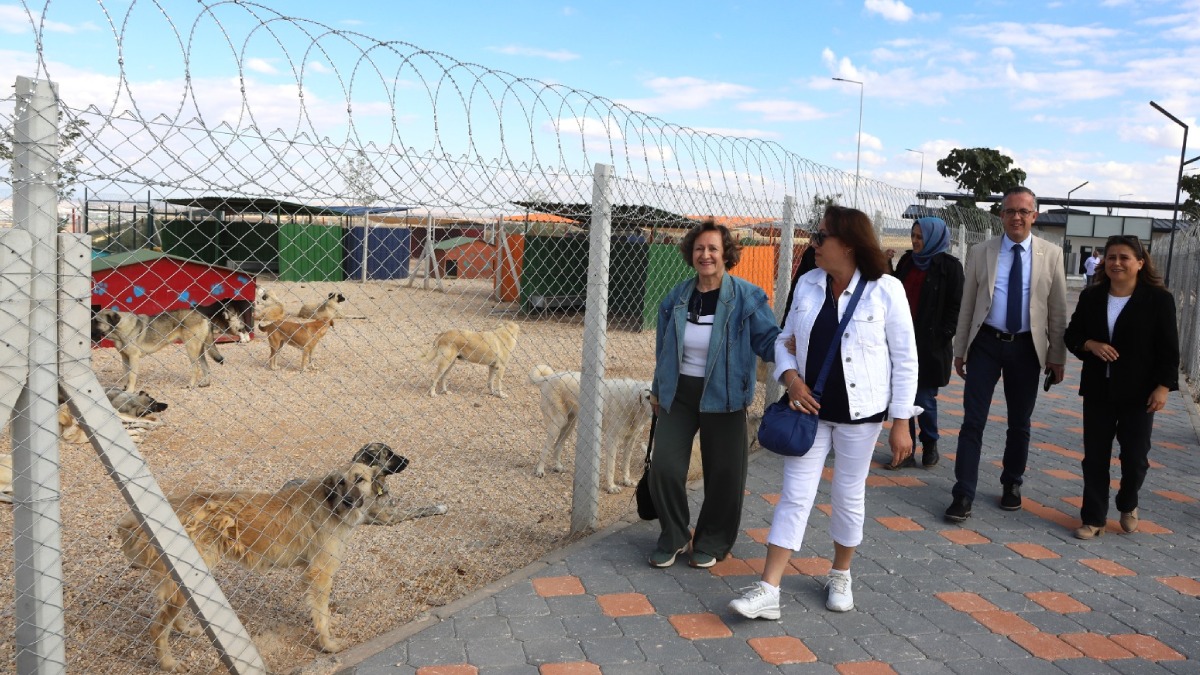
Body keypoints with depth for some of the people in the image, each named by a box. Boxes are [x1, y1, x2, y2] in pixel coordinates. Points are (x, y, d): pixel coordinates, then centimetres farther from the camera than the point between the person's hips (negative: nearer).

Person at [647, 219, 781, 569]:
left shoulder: (747, 297, -8)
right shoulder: (676, 298, 4)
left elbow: (768, 340, -12)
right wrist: (657, 390, 20)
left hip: (722, 398, -3)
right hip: (678, 395, 3)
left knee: (723, 474, 5)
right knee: (665, 468, -3)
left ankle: (711, 543, 28)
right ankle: (673, 537, 20)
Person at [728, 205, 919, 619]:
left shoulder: (885, 290, -10)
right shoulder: (808, 284, 2)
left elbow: (905, 359, -6)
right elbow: (785, 340, 12)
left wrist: (901, 422, -7)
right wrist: (789, 376, -9)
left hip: (859, 413, -3)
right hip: (810, 408, 3)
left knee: (849, 496, 12)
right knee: (794, 496, 2)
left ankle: (840, 577, 34)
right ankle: (768, 591, 3)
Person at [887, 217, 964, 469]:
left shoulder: (949, 266, -4)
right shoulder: (907, 261, 12)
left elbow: (954, 306, -7)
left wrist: (942, 338, -12)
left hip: (930, 343, -5)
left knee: (924, 399, 1)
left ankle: (930, 445, 25)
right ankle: (906, 452, 15)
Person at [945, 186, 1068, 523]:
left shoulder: (1051, 254, 0)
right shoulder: (980, 252, 0)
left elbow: (1058, 309, 2)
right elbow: (967, 304, 4)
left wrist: (1057, 356, 0)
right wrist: (960, 350, 4)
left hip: (1026, 347, 1)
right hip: (986, 344, 0)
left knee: (1020, 423, 13)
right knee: (973, 420, -3)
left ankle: (1011, 485, 31)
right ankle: (963, 495, 3)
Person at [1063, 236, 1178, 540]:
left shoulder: (1159, 299, -5)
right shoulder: (1091, 297, 5)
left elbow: (1168, 349, -5)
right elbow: (1072, 335, 9)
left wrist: (1164, 386, -12)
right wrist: (1090, 345, -12)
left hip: (1138, 392, -3)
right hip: (1098, 390, 3)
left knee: (1135, 456, 4)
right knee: (1095, 456, 5)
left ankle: (1127, 506, 33)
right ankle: (1094, 518, 15)